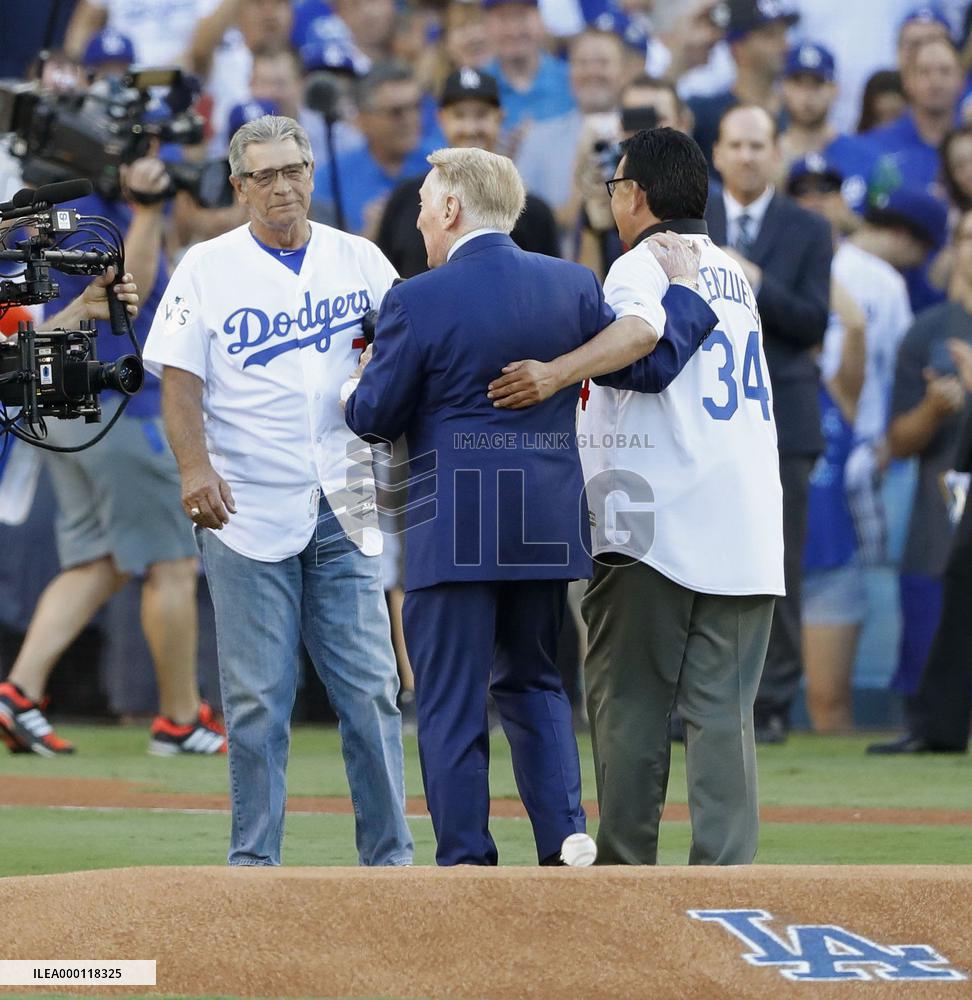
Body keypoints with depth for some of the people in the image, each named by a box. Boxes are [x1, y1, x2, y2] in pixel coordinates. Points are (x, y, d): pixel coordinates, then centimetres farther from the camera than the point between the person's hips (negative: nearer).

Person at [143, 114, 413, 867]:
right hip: (247, 512, -2)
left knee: (371, 690, 1)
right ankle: (253, 862, 5)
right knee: (257, 698, -1)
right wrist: (195, 466, -18)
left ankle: (389, 859, 6)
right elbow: (180, 379, -2)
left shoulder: (360, 262, 10)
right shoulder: (208, 268, 4)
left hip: (345, 511, 2)